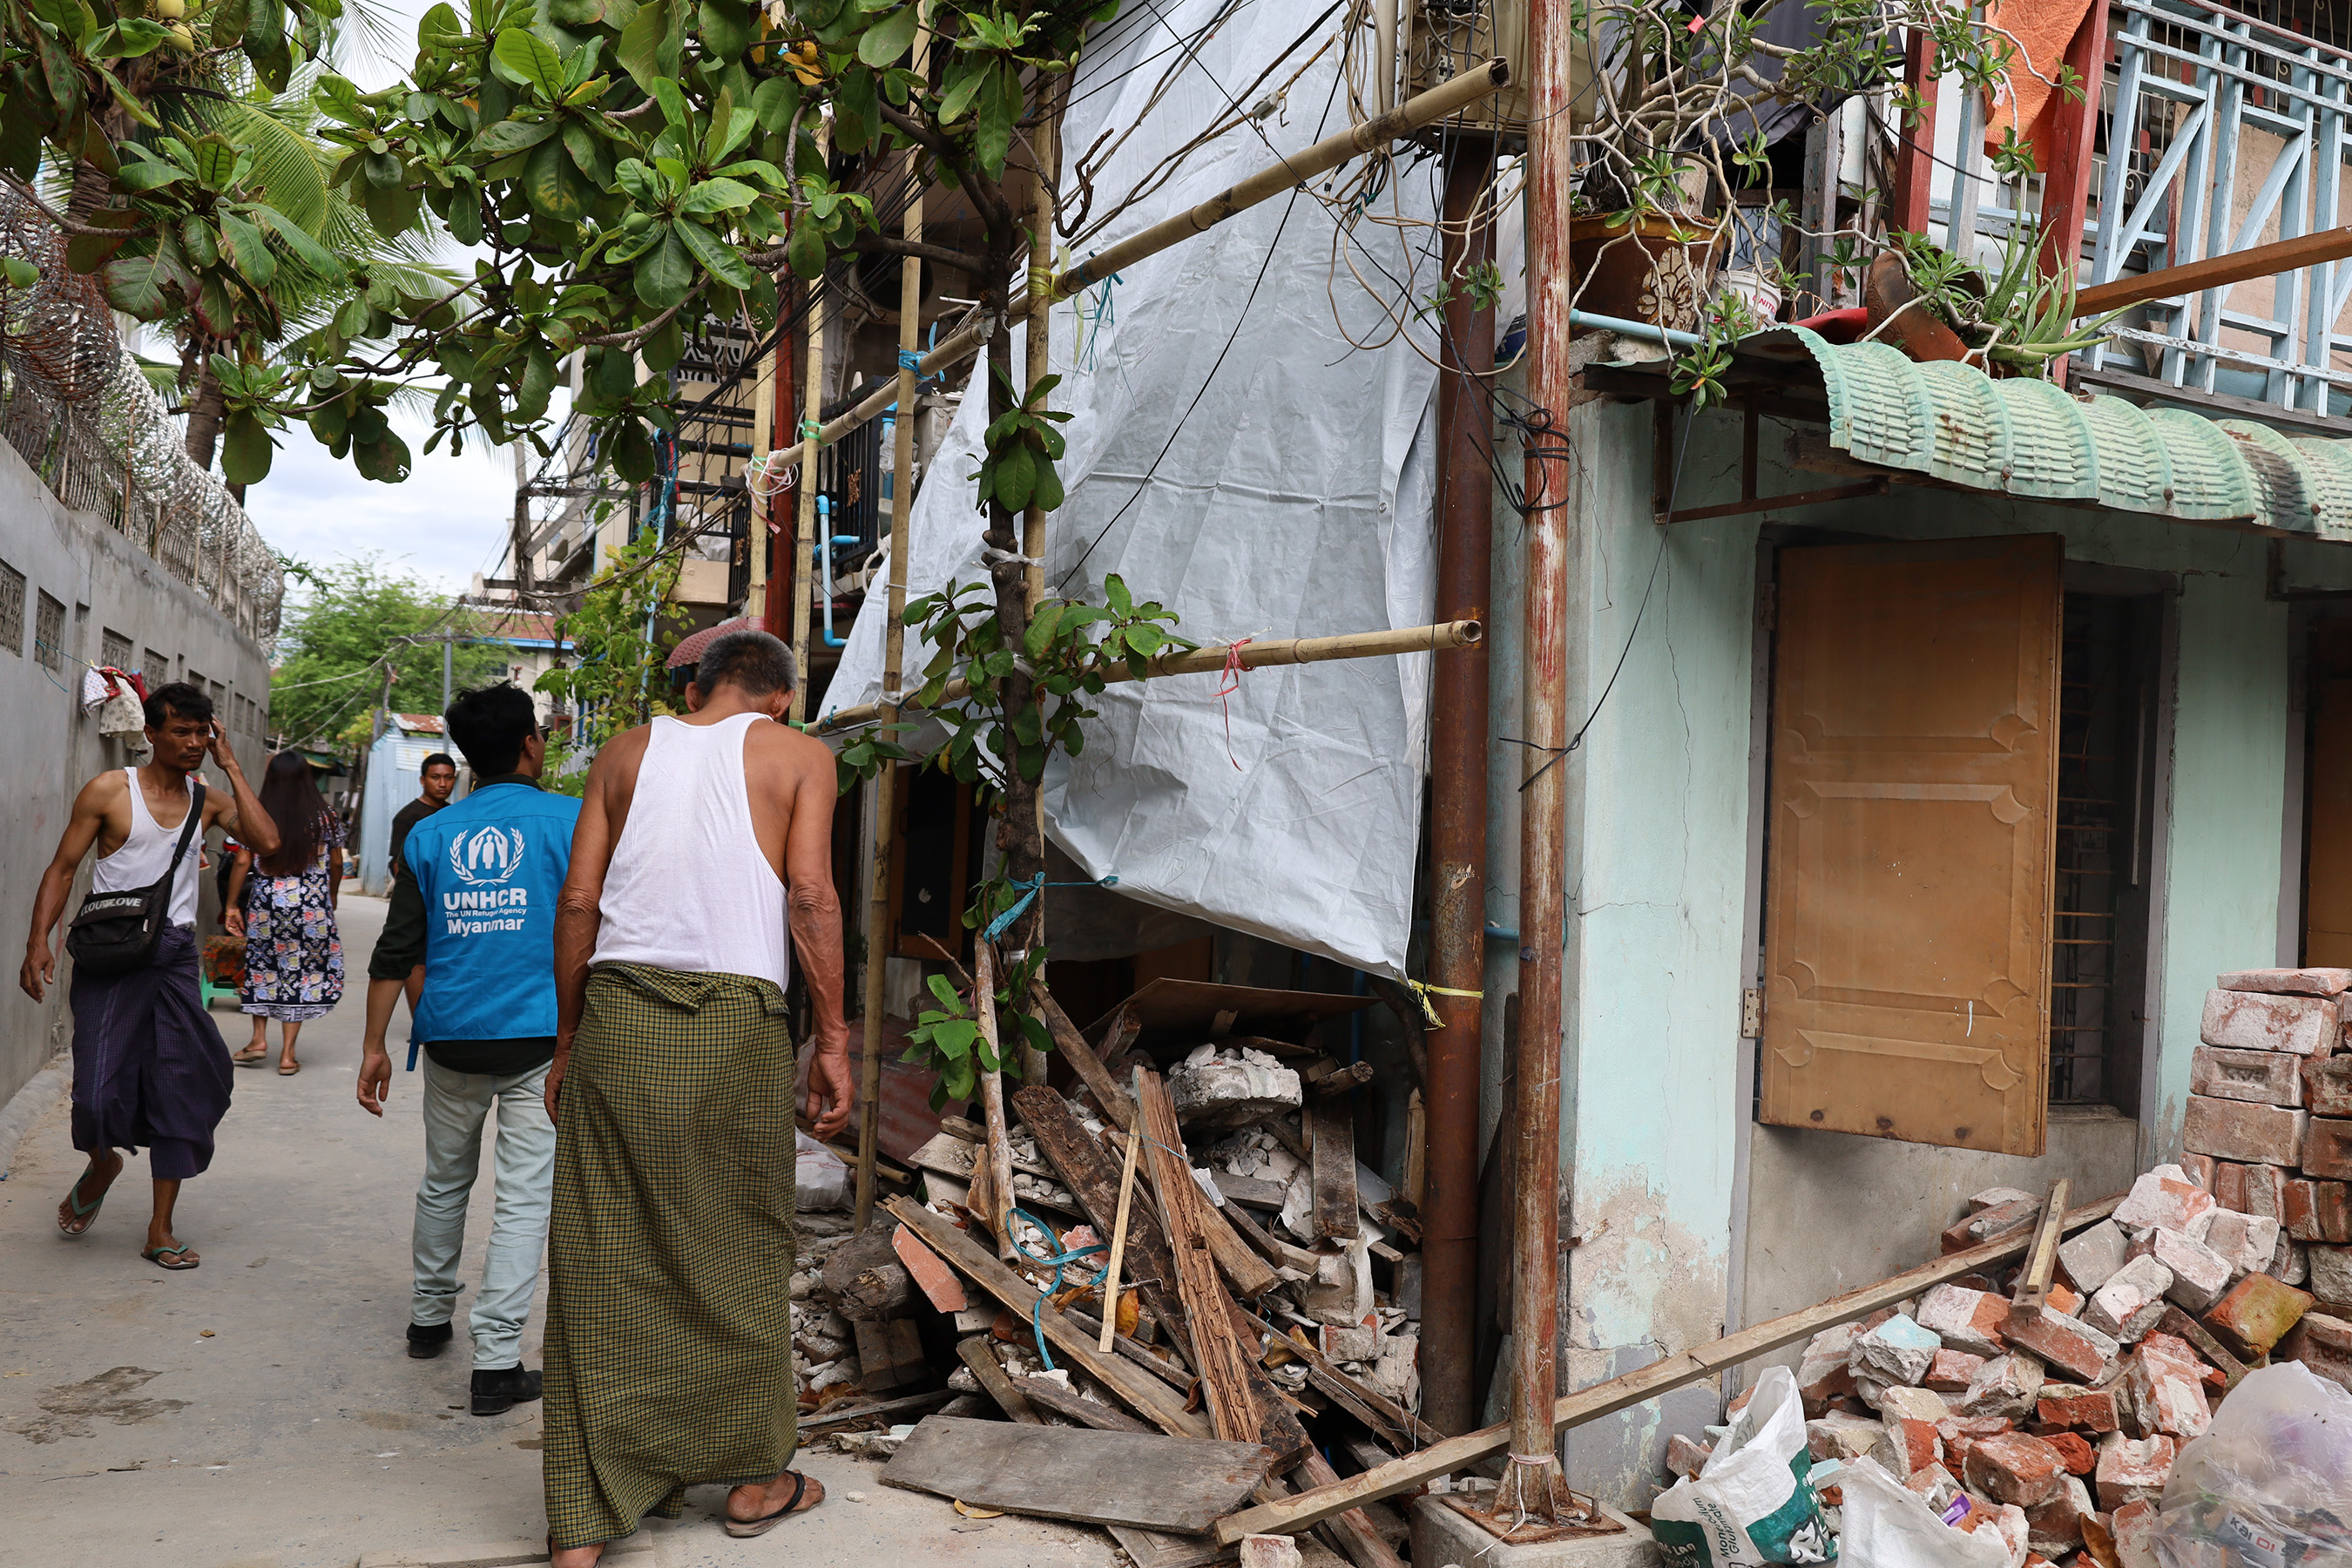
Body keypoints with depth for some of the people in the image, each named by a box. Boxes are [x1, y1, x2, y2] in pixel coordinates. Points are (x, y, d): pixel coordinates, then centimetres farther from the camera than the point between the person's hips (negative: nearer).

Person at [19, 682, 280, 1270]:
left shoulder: (208, 800, 8)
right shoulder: (110, 790, -2)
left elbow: (266, 840, -8)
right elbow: (63, 868, -1)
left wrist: (231, 765, -5)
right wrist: (39, 941, -11)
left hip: (175, 956, 3)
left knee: (181, 1090, 2)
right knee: (99, 1090, -8)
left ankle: (160, 1231, 13)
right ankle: (103, 1164, 28)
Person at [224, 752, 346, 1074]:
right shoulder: (325, 818, -1)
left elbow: (243, 863, -5)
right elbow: (336, 864, 7)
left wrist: (232, 906, 3)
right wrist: (332, 897, 24)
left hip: (266, 902, 0)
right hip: (312, 908, 0)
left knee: (263, 967, 18)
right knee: (301, 972, 5)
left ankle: (259, 1039, 14)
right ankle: (287, 1054, 5)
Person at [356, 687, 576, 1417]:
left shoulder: (430, 834, 6)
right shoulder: (570, 822, -4)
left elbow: (396, 951, 6)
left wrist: (374, 1044, 11)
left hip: (453, 1038, 4)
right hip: (540, 1037, -4)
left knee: (444, 1180, 22)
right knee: (525, 1196, -1)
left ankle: (429, 1319, 37)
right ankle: (497, 1361, -3)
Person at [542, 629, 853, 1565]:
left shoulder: (625, 754, 15)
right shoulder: (798, 756, 7)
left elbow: (577, 905, 9)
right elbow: (811, 899, -4)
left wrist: (567, 1043, 16)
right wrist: (832, 1042, -1)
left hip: (617, 1006, 2)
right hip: (734, 1015, -2)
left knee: (600, 1259, 6)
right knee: (738, 1248, 12)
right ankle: (754, 1475, 26)